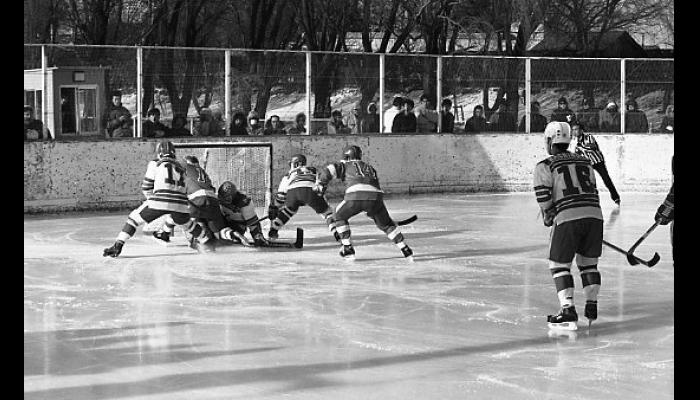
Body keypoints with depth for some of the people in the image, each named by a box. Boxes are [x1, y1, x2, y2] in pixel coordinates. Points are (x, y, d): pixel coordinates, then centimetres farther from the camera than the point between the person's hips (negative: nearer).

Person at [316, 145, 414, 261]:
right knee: (385, 224, 24)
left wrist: (320, 184, 19)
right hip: (376, 197, 3)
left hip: (355, 196, -3)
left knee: (340, 216, 24)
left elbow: (328, 171, 9)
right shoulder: (370, 167, 37)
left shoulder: (345, 165, 25)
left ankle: (348, 250, 19)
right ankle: (405, 250, 18)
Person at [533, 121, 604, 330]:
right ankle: (591, 307, 22)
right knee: (588, 262, 21)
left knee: (559, 265, 6)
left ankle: (568, 311, -5)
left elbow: (543, 194, -3)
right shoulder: (585, 162, 23)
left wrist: (548, 215, 13)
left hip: (567, 218, -5)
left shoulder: (545, 166, 8)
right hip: (594, 215, 5)